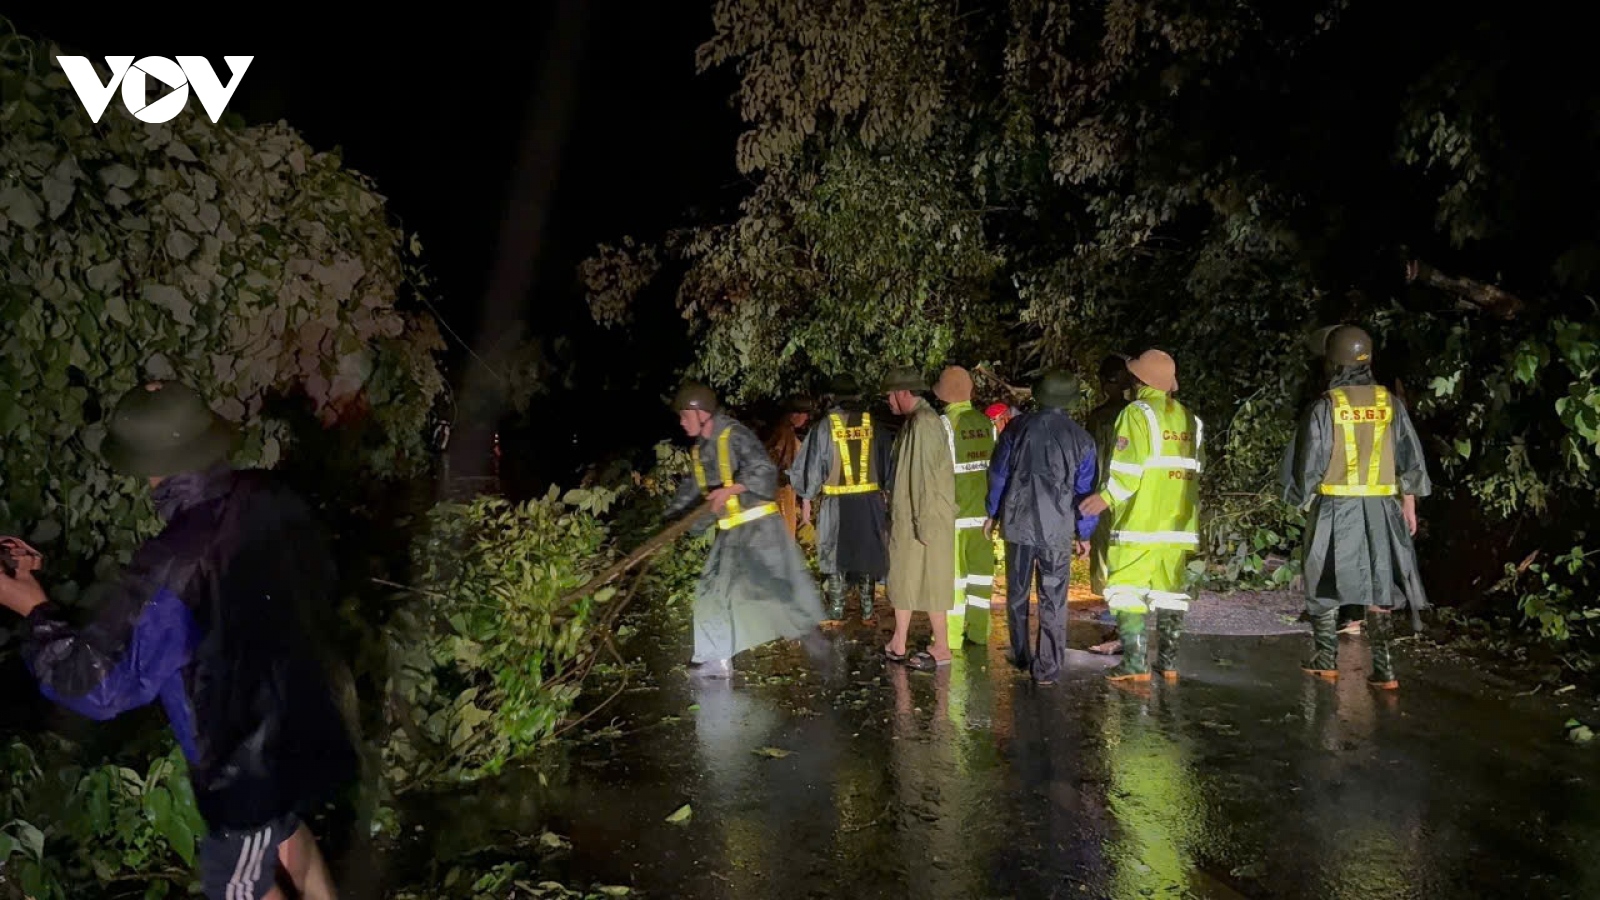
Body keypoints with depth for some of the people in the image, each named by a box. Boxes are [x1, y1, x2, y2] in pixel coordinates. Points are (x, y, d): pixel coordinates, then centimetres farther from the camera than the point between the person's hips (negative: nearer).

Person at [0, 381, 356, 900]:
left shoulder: (170, 573, -33)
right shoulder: (269, 499, -14)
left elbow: (96, 685, -20)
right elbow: (320, 586, 4)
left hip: (246, 760, -6)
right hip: (300, 721, 7)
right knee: (286, 832, 33)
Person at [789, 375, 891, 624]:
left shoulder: (826, 426, -5)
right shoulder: (873, 423, 1)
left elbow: (812, 464, -2)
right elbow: (888, 460, 5)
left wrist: (806, 500, 7)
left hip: (838, 501, -2)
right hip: (871, 500, 2)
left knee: (836, 553, 9)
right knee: (868, 552, 12)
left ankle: (837, 610, 12)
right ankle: (867, 610, 16)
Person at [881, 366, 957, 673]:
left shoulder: (924, 422, -18)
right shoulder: (913, 421, 12)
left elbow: (927, 474, -21)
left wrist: (923, 521, -21)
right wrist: (894, 504, 19)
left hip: (924, 519, -10)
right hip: (907, 518, 10)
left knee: (928, 582, -1)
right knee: (904, 579, 14)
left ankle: (942, 648, 9)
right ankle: (898, 645, 22)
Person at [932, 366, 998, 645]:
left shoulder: (945, 424, -12)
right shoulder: (986, 422, 4)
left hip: (954, 511, -5)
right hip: (983, 509, 5)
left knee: (953, 571, 1)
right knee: (980, 569, 10)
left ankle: (951, 634, 6)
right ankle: (978, 630, 16)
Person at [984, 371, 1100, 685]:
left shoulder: (1017, 428, -1)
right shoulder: (1080, 438, -2)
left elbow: (998, 474, 3)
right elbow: (1084, 490, 1)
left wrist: (993, 514, 14)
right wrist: (1084, 534, 9)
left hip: (1018, 523, 1)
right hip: (1058, 529, -1)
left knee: (1017, 594, 16)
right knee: (1053, 601, 5)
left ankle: (1021, 657, 26)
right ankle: (1047, 669, 5)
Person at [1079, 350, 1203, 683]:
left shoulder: (1138, 413, -8)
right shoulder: (1188, 419, 11)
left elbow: (1129, 468, -15)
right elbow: (1195, 470, 12)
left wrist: (1108, 497, -8)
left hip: (1140, 521, -7)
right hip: (1178, 522, 7)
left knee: (1127, 591, -2)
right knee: (1170, 592, 12)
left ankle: (1136, 664, -7)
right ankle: (1169, 662, 15)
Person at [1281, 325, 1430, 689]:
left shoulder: (1326, 406, -10)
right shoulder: (1389, 404, 2)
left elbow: (1309, 461, -7)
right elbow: (1410, 458, 7)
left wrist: (1304, 500, 9)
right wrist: (1409, 504, 16)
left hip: (1334, 507, -3)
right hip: (1380, 508, 3)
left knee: (1325, 584, 10)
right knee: (1378, 584, 7)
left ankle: (1326, 660, 18)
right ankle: (1384, 669, 5)